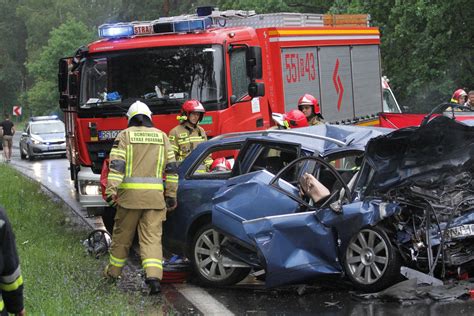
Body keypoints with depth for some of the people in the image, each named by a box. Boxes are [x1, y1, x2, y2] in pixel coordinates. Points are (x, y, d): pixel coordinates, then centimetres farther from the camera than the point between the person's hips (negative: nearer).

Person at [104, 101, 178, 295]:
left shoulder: (125, 135, 3)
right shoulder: (161, 136, 12)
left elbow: (116, 165, -8)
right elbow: (172, 168, 11)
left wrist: (111, 190, -11)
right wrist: (171, 195, 15)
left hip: (130, 192, -1)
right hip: (155, 195, 1)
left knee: (122, 234, 13)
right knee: (152, 237, -1)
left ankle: (113, 271, 29)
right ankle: (154, 276, -17)